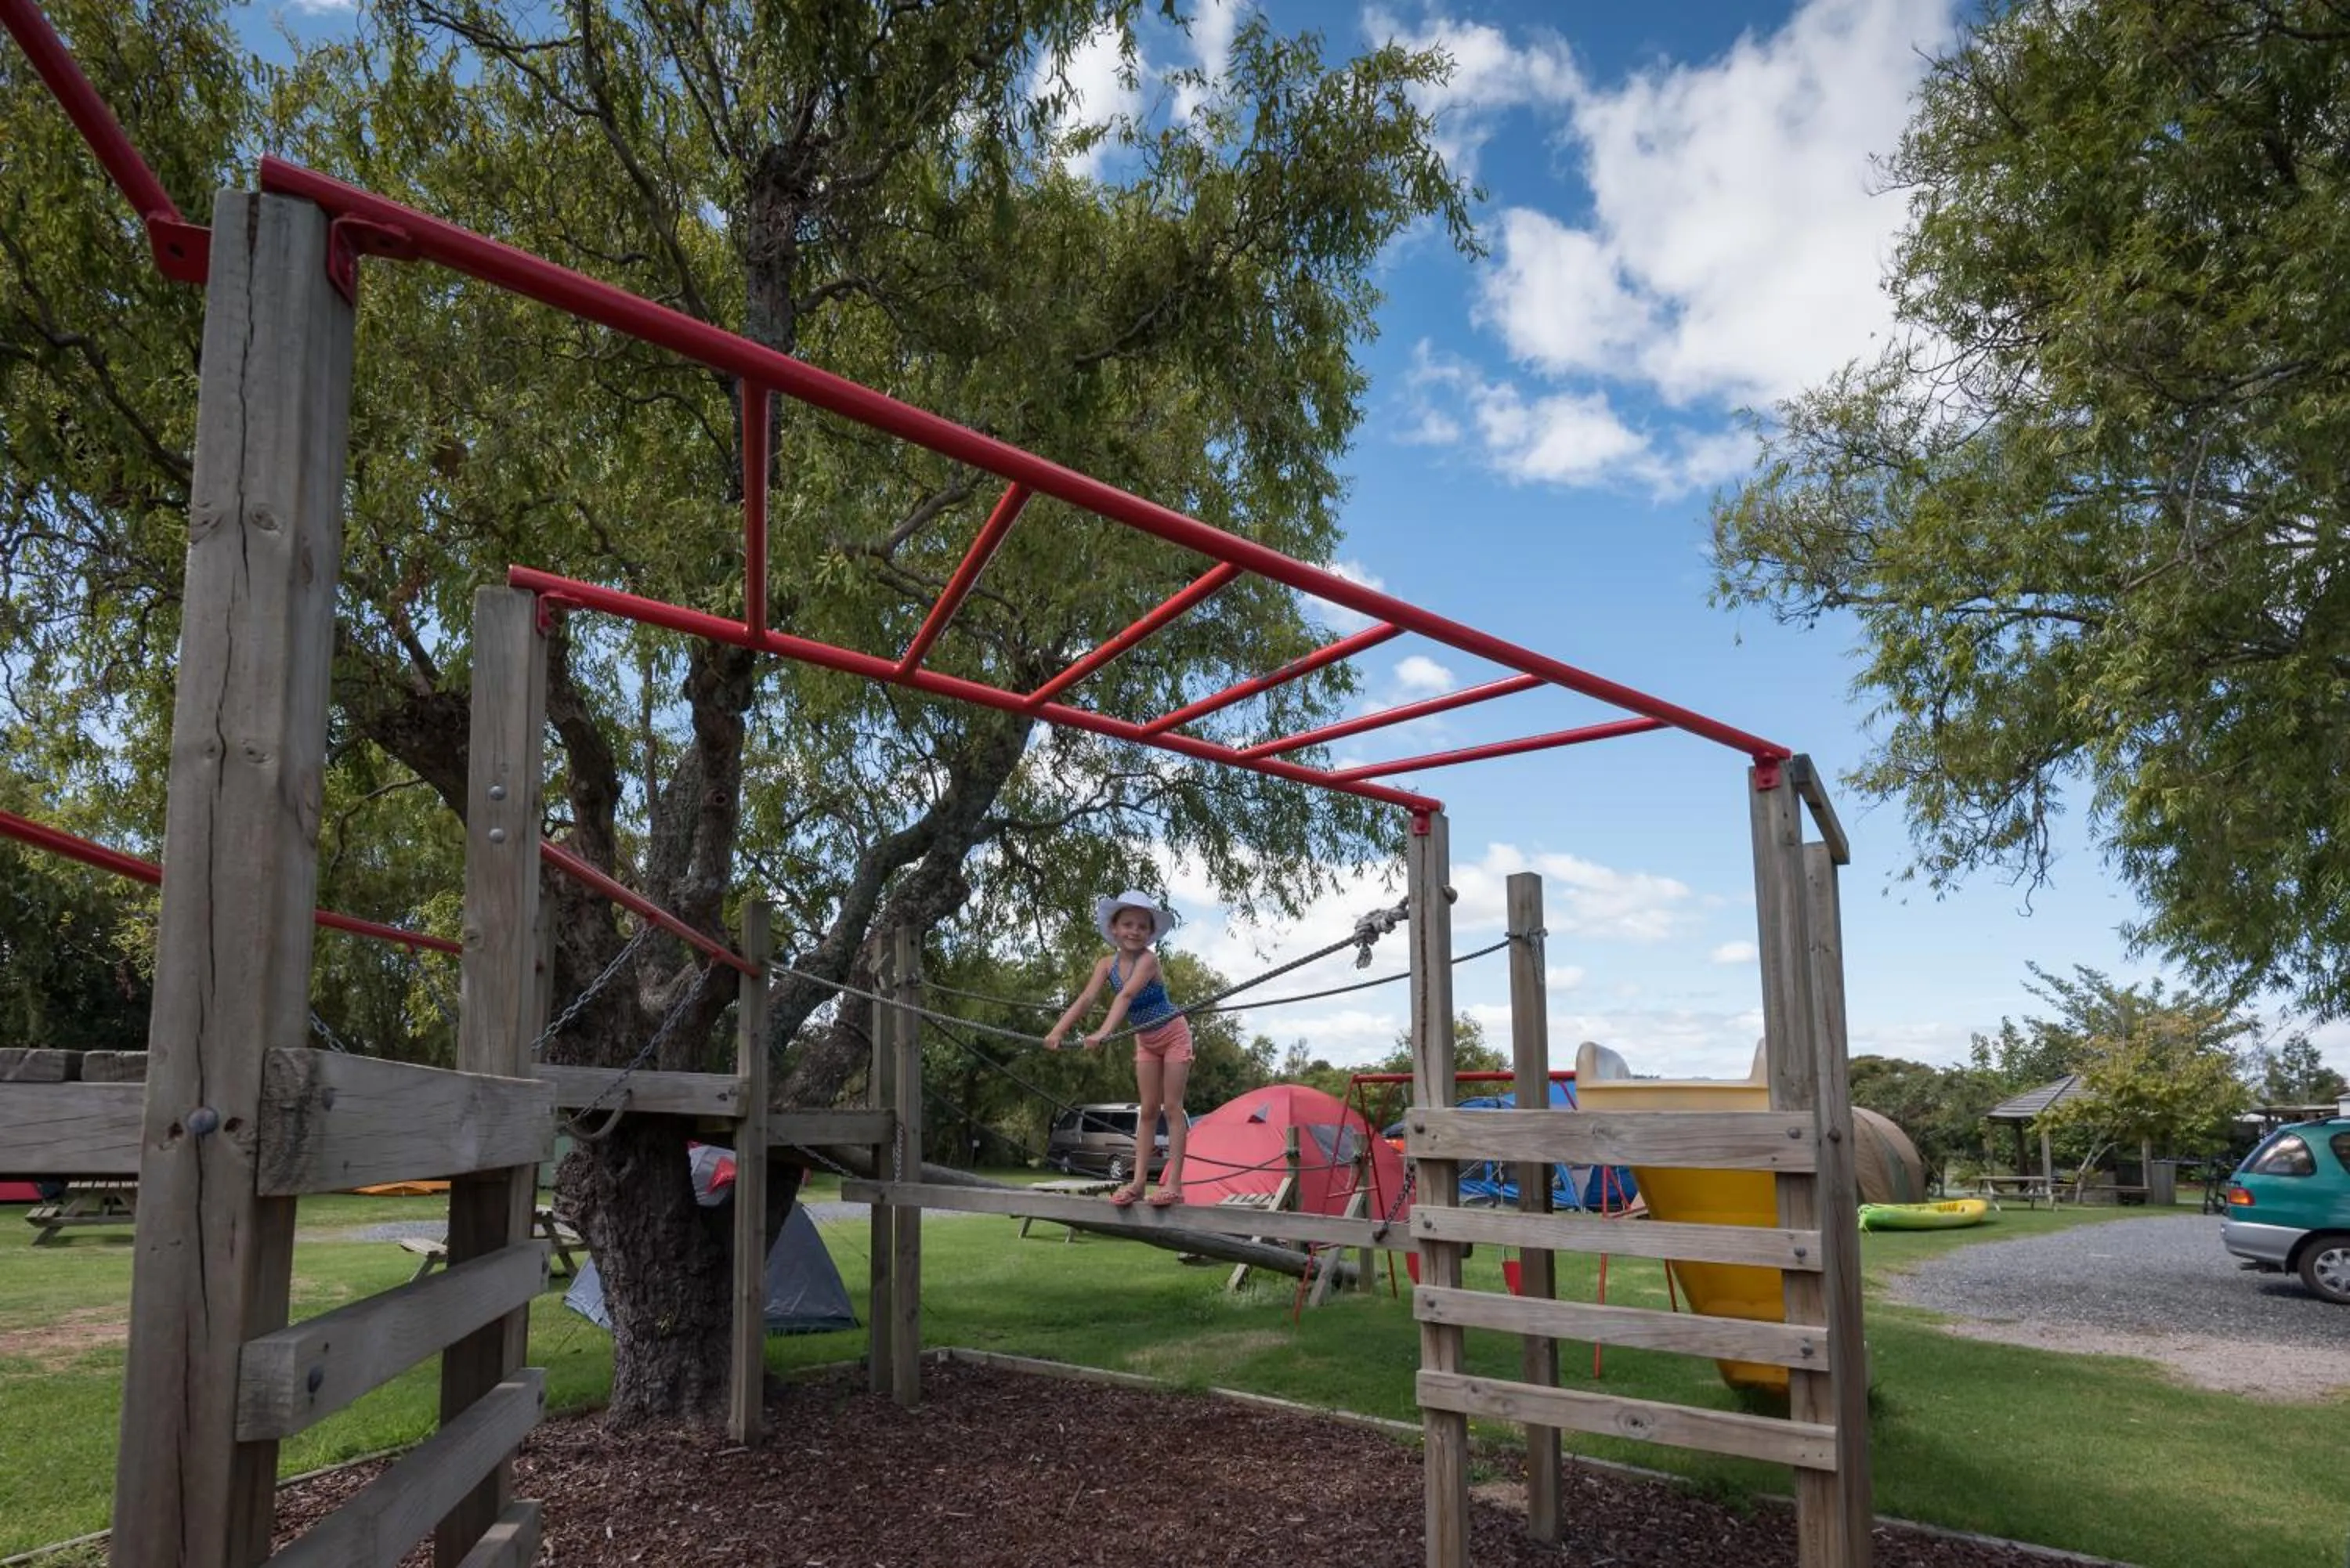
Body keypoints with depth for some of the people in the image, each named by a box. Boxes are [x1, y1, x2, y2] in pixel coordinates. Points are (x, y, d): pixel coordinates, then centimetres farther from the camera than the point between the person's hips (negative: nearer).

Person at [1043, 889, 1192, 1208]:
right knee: (1147, 1110, 7)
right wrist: (1058, 1031, -35)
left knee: (1172, 1107, -6)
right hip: (1145, 1041, 6)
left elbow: (1126, 995, -42)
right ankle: (1139, 1181, 7)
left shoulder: (1148, 959, -27)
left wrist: (1104, 1032, -54)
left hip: (1174, 1035, -6)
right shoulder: (1107, 964, -11)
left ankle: (1173, 1183, -6)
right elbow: (1086, 999, -21)